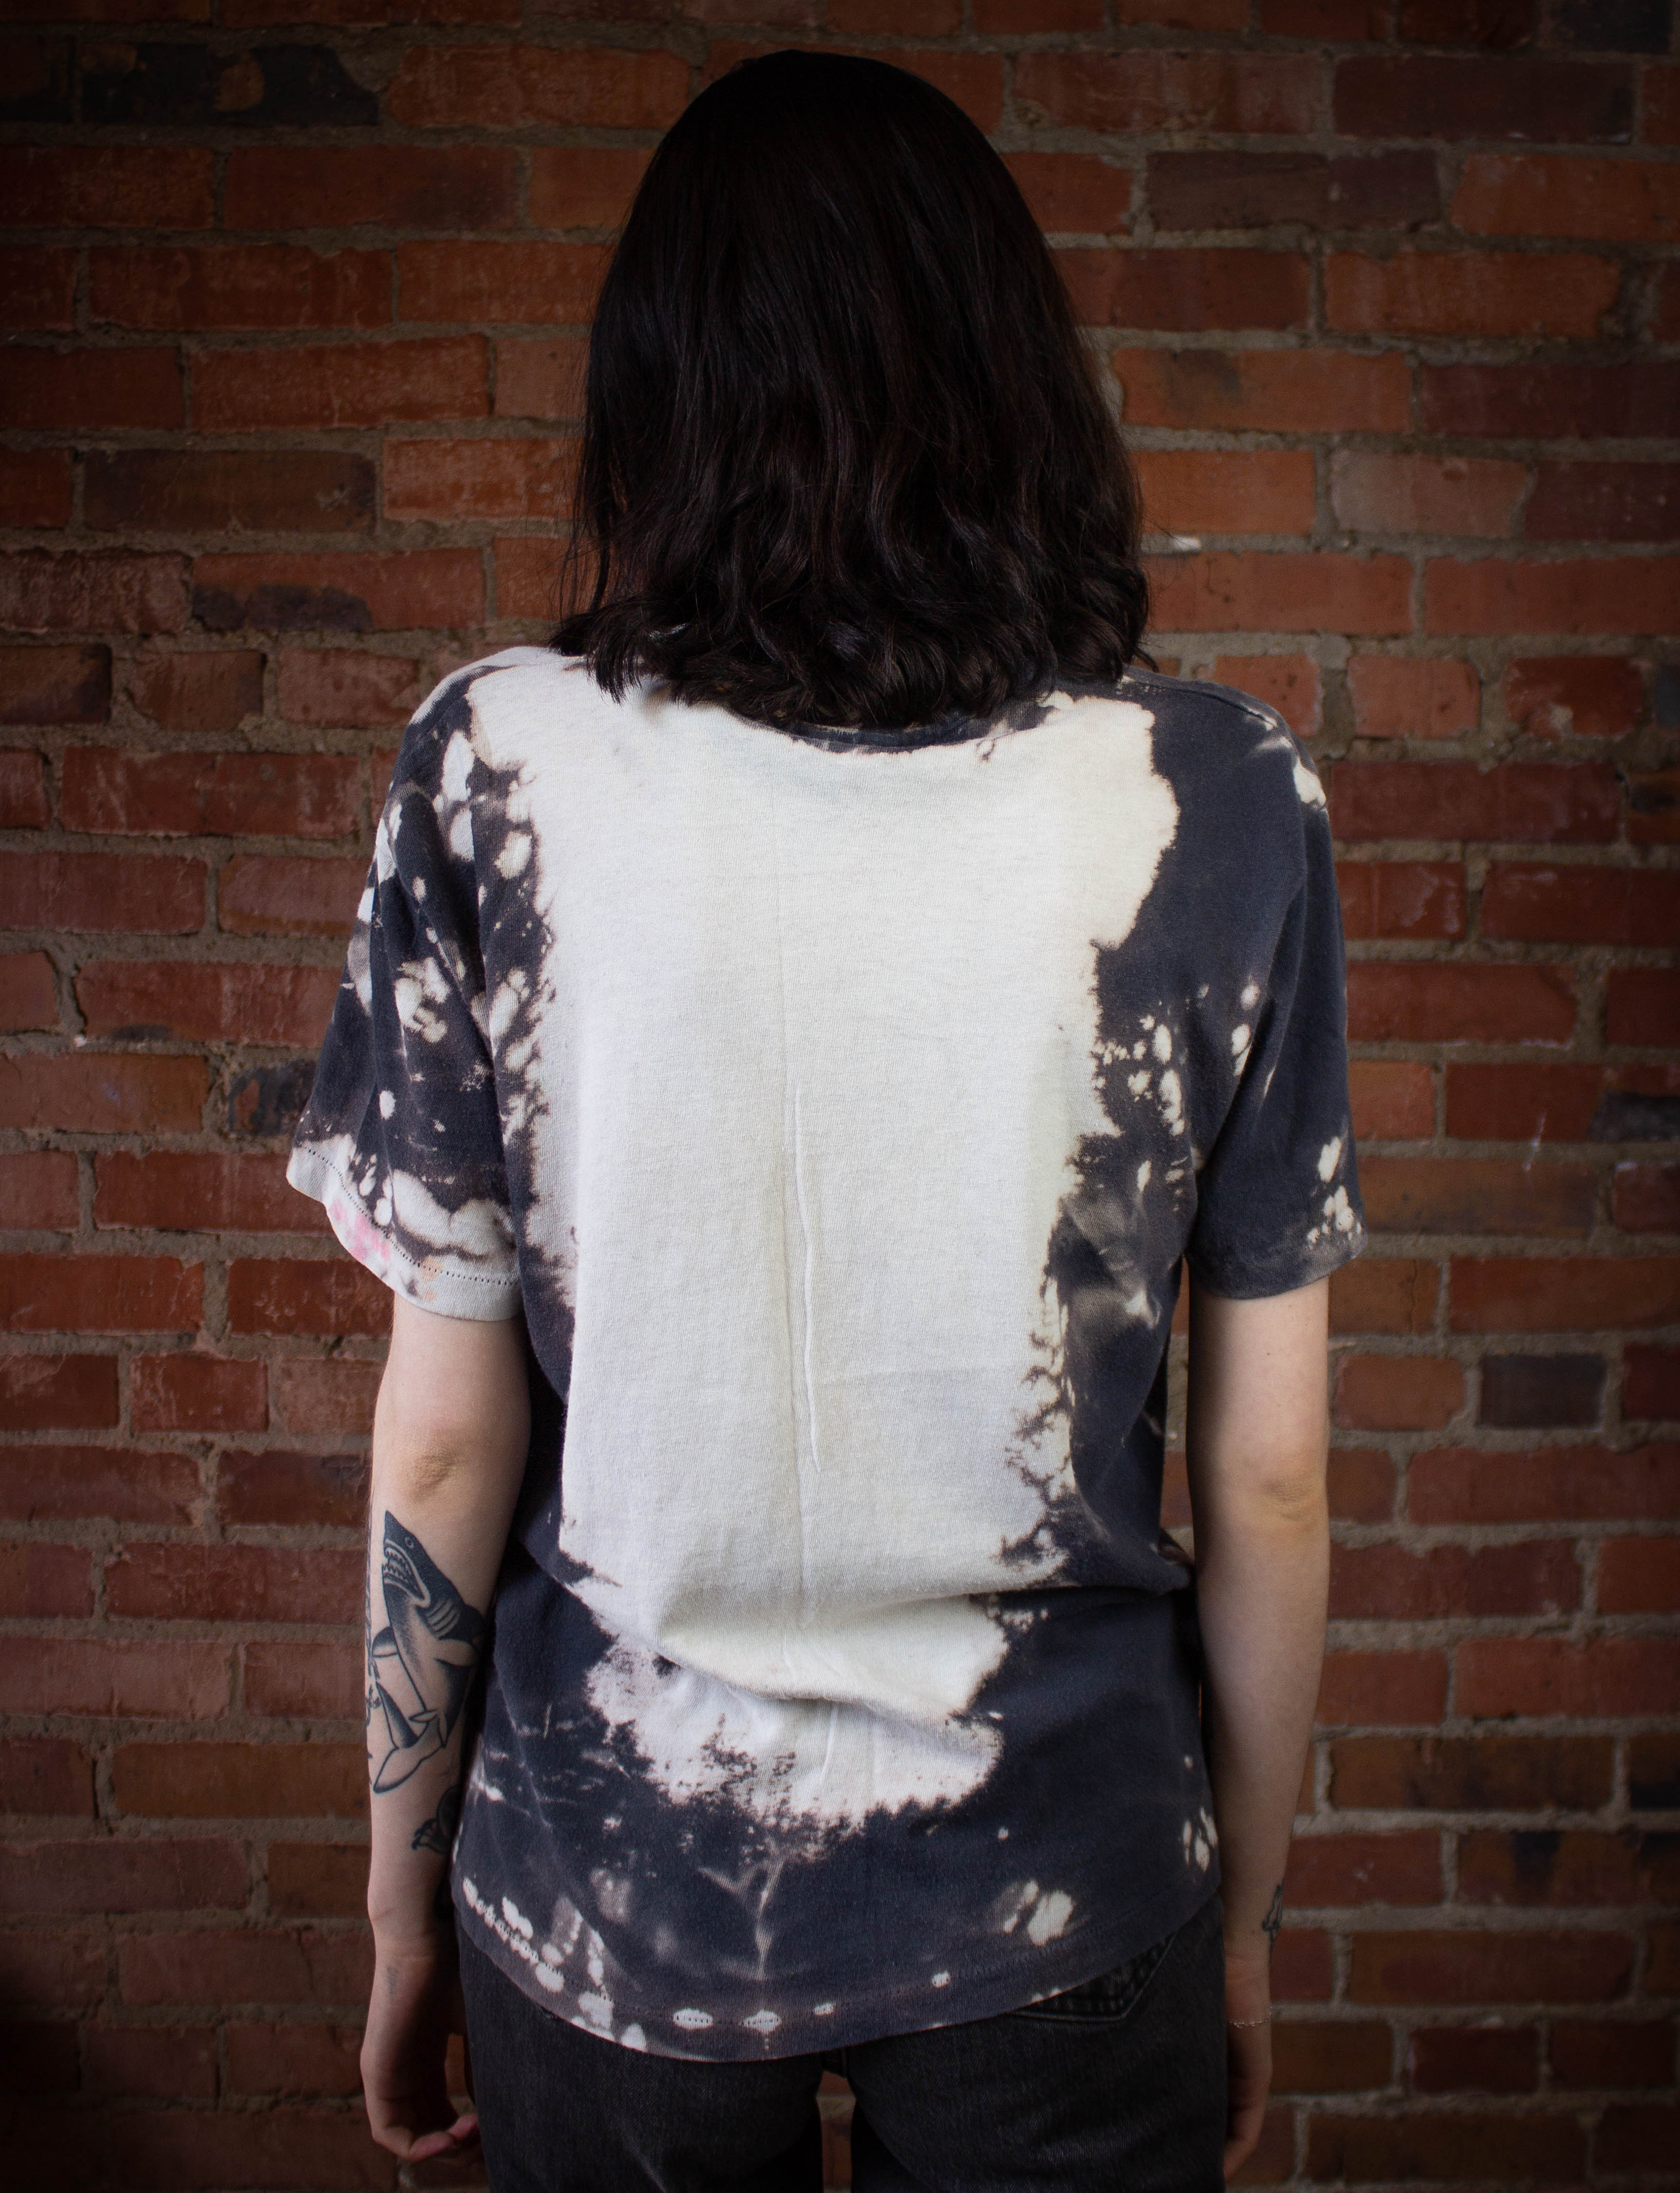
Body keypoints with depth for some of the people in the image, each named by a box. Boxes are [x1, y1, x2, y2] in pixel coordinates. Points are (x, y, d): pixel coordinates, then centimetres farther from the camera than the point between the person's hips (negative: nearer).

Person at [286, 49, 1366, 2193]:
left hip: (609, 1890, 0)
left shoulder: (499, 771, -14)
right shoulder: (1228, 802, -12)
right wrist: (1244, 1915, 10)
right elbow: (1268, 1483, -7)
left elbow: (442, 1443, -9)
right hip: (1068, 1900, 1)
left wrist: (404, 1897, 7)